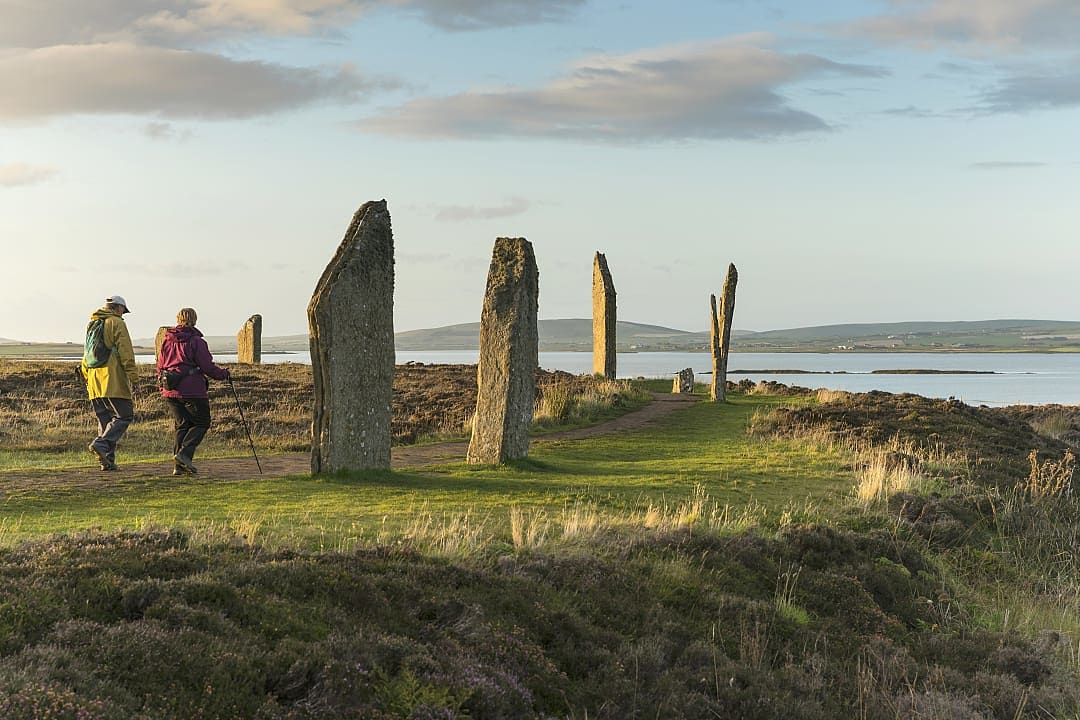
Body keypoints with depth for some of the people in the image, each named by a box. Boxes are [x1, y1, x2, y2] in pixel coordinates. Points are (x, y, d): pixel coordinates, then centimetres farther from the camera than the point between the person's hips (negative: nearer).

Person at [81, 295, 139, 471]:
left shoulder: (92, 325, 21)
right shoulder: (117, 323, -3)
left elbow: (87, 355, 26)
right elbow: (126, 353, -11)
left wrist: (87, 378, 31)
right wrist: (133, 378, -12)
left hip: (95, 382, 8)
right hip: (114, 380, -8)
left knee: (105, 420, 9)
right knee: (124, 416, -5)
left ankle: (107, 461, 4)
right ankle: (101, 444, -22)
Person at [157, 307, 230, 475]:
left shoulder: (166, 342, 12)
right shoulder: (196, 341, -8)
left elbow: (160, 367, 17)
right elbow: (207, 367, -10)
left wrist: (163, 388, 27)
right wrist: (223, 374, 7)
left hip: (170, 392, 6)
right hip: (192, 391, -6)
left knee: (181, 425, 11)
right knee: (201, 423, 5)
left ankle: (179, 465, 2)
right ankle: (184, 453, -15)